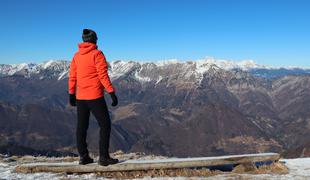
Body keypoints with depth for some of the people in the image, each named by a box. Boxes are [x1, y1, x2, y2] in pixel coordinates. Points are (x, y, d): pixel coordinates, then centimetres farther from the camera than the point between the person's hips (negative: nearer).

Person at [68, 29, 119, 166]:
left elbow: (72, 76, 11)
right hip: (95, 96, -6)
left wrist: (71, 94, 17)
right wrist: (112, 93, -13)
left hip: (80, 97, 6)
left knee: (81, 127, 13)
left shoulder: (76, 56, 10)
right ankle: (103, 157, -1)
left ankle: (83, 157, 18)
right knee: (105, 125, 2)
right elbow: (103, 75, -14)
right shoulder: (97, 54, -9)